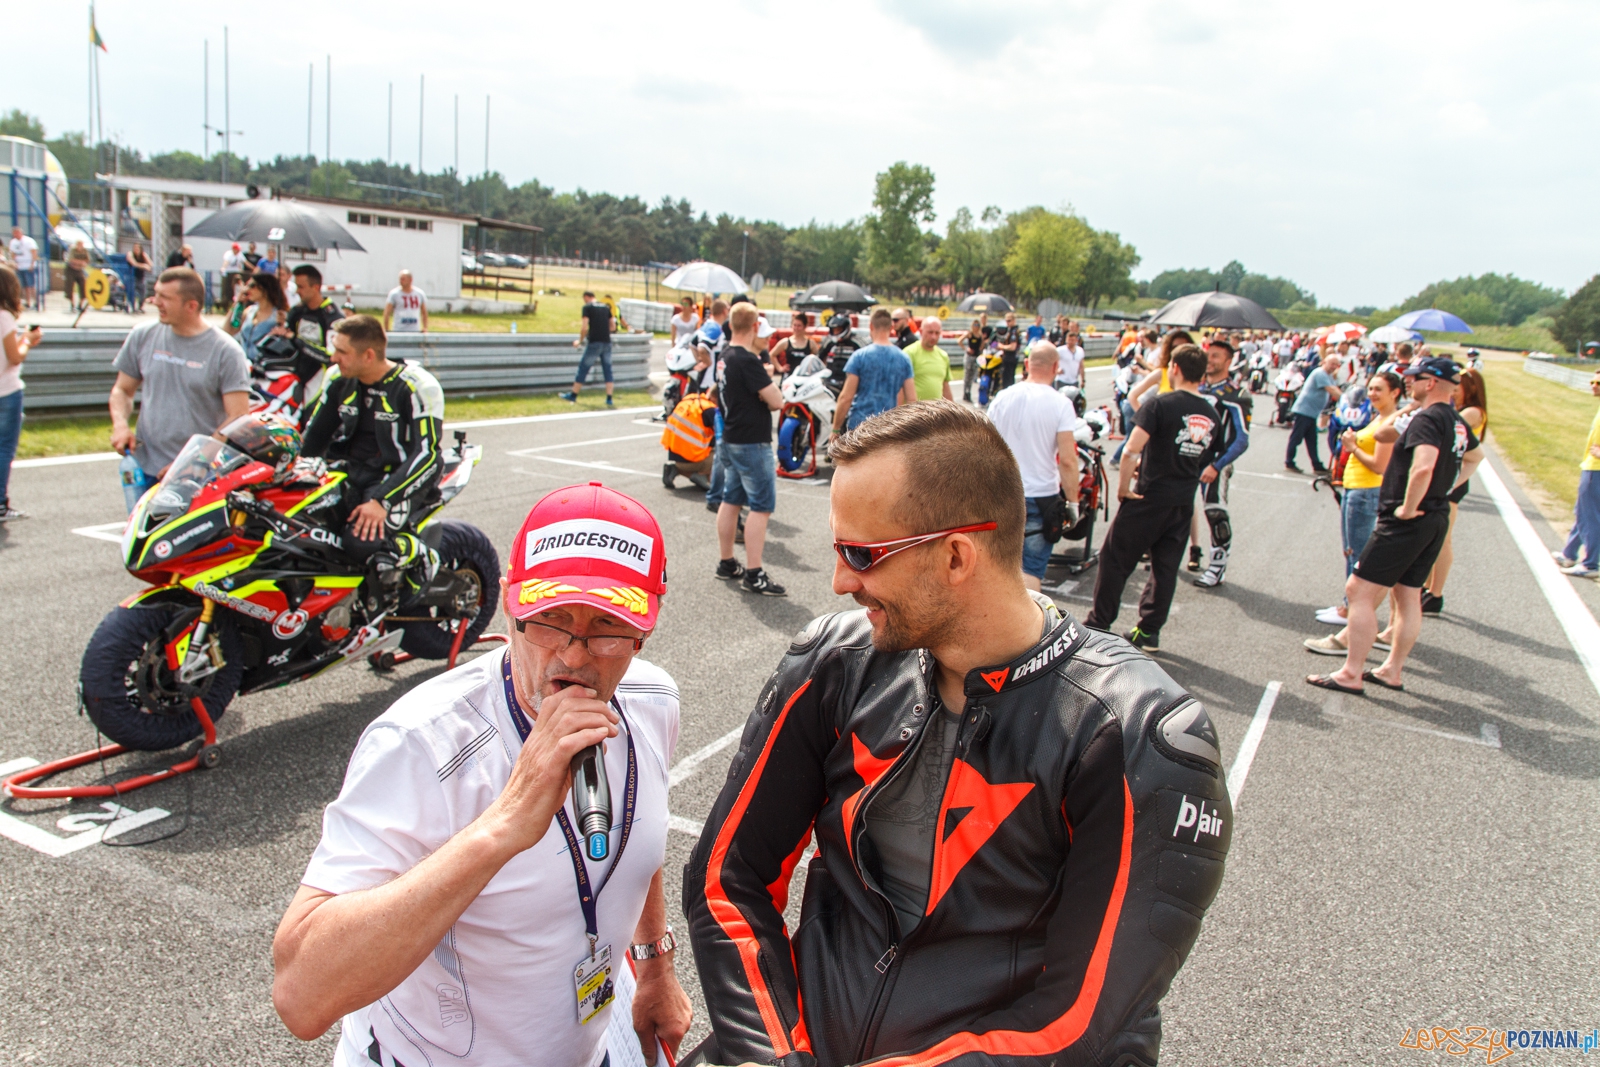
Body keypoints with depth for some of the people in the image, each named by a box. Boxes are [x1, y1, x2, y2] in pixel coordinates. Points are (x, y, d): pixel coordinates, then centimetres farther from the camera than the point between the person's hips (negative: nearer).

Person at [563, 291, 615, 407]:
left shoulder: (587, 307, -2)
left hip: (594, 342, -4)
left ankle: (573, 396, 15)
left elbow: (584, 327, -10)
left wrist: (580, 341, 2)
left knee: (583, 368, 6)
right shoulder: (606, 307, 14)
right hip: (607, 342, 5)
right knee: (607, 370, 7)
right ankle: (609, 400, 2)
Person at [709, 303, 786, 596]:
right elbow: (776, 401, -20)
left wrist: (764, 391, -1)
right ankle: (754, 575, -5)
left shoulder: (725, 357, 9)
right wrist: (772, 393, 0)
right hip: (752, 444, -10)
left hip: (730, 440, 10)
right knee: (761, 507, -6)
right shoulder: (748, 360, -20)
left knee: (732, 500, 16)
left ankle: (726, 563, 25)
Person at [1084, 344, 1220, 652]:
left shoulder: (1160, 404, -14)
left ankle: (1098, 624, 13)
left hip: (1149, 499, -6)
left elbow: (1131, 450, -22)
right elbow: (1207, 462, 13)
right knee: (1165, 567, 13)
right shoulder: (1213, 416, 6)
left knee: (1116, 560, 6)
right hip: (1184, 502, 6)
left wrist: (1123, 486, -11)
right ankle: (1149, 631, 18)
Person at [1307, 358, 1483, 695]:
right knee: (1409, 596, 16)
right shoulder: (1456, 423, 12)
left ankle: (1351, 673, -5)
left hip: (1407, 523, -10)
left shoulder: (1426, 418, -18)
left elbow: (1423, 467, -35)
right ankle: (1392, 670, 24)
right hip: (1436, 518, 10)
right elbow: (1475, 456, 32)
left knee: (1359, 590, -6)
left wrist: (1409, 508, -22)